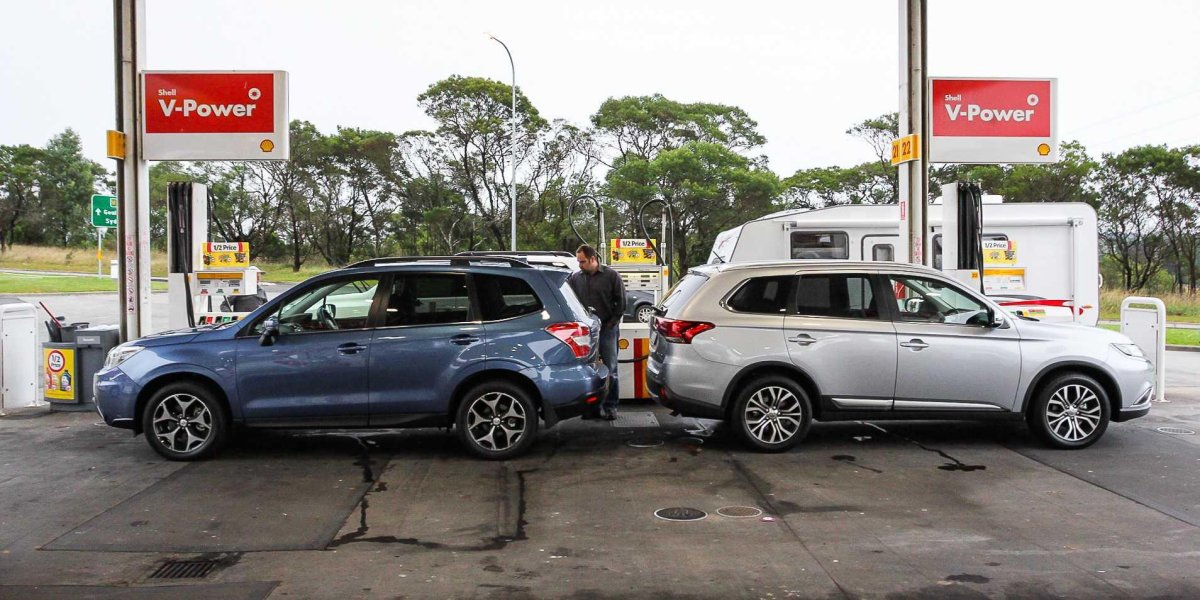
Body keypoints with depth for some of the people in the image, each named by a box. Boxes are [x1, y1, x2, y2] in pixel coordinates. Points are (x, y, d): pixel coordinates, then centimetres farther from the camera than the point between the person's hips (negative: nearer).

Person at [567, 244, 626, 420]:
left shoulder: (611, 276, -1)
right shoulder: (575, 277, 6)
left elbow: (621, 301, 0)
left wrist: (612, 322, -5)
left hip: (607, 328, -3)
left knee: (610, 369, 0)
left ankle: (610, 405, 7)